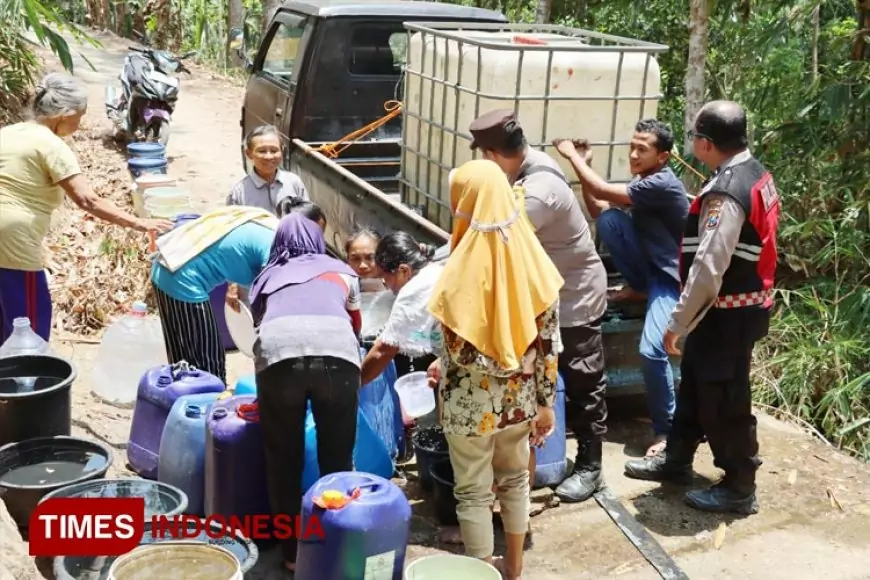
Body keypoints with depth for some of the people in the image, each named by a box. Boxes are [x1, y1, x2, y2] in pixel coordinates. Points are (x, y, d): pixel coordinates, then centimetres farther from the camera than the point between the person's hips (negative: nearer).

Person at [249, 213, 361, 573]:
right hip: (335, 350, 0)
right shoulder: (340, 271, 34)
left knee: (283, 460, 16)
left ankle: (292, 552, 25)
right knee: (338, 459, 15)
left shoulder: (267, 278, 34)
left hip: (278, 352, 0)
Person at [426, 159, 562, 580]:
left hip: (472, 403, -5)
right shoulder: (532, 260, -8)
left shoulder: (463, 268, -22)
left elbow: (461, 352, -19)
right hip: (519, 397, 5)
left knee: (473, 493, 11)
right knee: (514, 479, 23)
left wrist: (440, 368, 2)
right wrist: (546, 401, 7)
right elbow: (548, 342, -3)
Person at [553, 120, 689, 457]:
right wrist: (583, 164, -2)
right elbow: (598, 211, 7)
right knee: (608, 218, -15)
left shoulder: (663, 185, -24)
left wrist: (573, 155, -15)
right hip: (648, 266, 8)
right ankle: (638, 288, 4)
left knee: (651, 350, -25)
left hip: (670, 276, -8)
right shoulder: (642, 180, 6)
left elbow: (602, 191, -28)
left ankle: (666, 428, -5)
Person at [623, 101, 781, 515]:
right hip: (743, 303, 10)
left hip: (727, 313, -10)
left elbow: (707, 269, -28)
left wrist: (677, 323, -20)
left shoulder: (726, 193, -26)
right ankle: (676, 458, 39)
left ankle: (739, 488, 20)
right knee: (695, 384, 22)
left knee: (724, 400, 4)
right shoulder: (755, 174, 5)